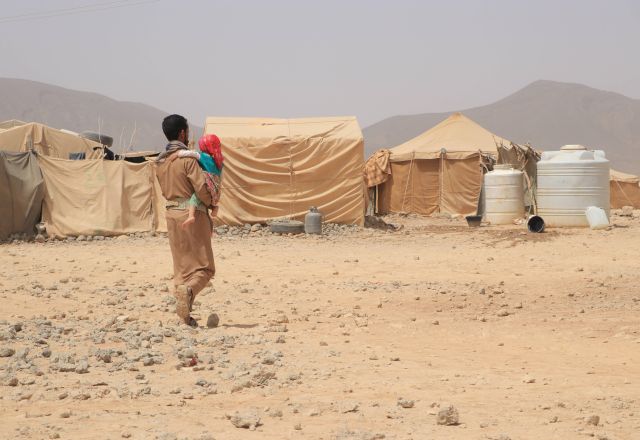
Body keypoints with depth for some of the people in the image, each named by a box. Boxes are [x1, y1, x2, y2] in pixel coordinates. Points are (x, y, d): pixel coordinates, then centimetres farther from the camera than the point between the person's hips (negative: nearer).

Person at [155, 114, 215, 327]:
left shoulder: (160, 161, 9)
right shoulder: (187, 158, -13)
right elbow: (201, 187, -17)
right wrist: (211, 203, 1)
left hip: (172, 213, 7)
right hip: (192, 213, -7)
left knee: (182, 265, 11)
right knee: (204, 266, 1)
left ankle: (185, 316, 8)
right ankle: (188, 289, -28)